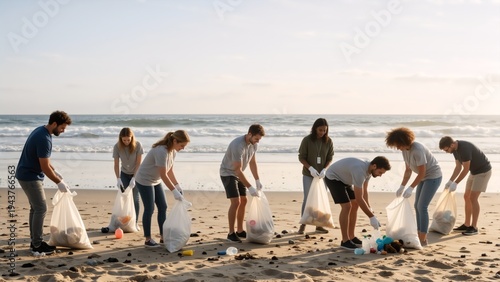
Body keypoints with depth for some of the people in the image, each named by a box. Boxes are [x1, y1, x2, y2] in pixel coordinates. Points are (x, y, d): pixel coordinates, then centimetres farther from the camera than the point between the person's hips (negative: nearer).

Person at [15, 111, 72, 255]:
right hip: (30, 177, -10)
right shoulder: (44, 139, -25)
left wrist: (55, 172, 15)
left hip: (28, 175, 10)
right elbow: (45, 167, -22)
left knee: (35, 208, 14)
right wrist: (59, 182, -13)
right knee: (41, 209, -7)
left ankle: (35, 241, 21)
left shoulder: (41, 130, 7)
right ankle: (37, 245, -2)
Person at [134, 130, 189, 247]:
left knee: (163, 207, 8)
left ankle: (163, 237, 16)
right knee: (149, 209, -4)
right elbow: (163, 175, -30)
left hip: (155, 181, 9)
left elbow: (170, 171, 5)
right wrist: (174, 191, -28)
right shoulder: (161, 151, -31)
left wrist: (178, 186, -4)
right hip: (144, 180, -9)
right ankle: (148, 239, 7)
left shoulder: (173, 151, -2)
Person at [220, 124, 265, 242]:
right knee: (235, 202, -15)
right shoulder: (238, 145, -32)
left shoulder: (254, 144, -6)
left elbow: (252, 162, 8)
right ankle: (231, 233, -8)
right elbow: (238, 170, -32)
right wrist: (249, 187, -32)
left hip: (238, 174, 9)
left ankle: (240, 231, 18)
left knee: (243, 201, 9)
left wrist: (257, 180, 2)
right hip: (228, 173, -9)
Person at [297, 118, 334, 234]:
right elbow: (301, 157, -7)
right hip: (308, 175, -2)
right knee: (307, 199, -2)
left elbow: (330, 158, 1)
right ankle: (303, 224, 8)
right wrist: (310, 168, -20)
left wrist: (324, 169, -15)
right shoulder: (307, 140, -9)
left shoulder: (328, 141, -2)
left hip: (322, 175, 3)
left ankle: (319, 225, 16)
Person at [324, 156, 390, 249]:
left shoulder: (369, 169, -7)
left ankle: (351, 237, 14)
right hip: (332, 178, -10)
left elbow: (364, 191, 4)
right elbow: (359, 199, -34)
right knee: (346, 206, -17)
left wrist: (369, 208, -7)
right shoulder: (360, 171, -36)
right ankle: (345, 241, -9)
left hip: (343, 179, 10)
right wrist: (372, 217, -29)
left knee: (354, 205, 7)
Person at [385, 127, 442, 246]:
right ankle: (420, 237, 13)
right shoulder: (405, 150, -3)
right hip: (424, 177, 9)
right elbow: (408, 170, 6)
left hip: (434, 176, -9)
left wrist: (411, 188, -27)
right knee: (417, 206, 7)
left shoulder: (417, 150, -29)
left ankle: (423, 240, -6)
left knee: (422, 206, -12)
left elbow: (422, 172, -26)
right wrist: (402, 186, 2)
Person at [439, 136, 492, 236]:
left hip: (483, 171, -9)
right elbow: (458, 167, 6)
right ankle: (467, 225, 16)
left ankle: (474, 227, -9)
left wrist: (455, 183, -21)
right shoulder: (455, 149, -1)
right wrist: (450, 181, -3)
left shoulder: (464, 148, -31)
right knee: (467, 197, 9)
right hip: (474, 171, 10)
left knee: (473, 198, -14)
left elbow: (466, 169, -26)